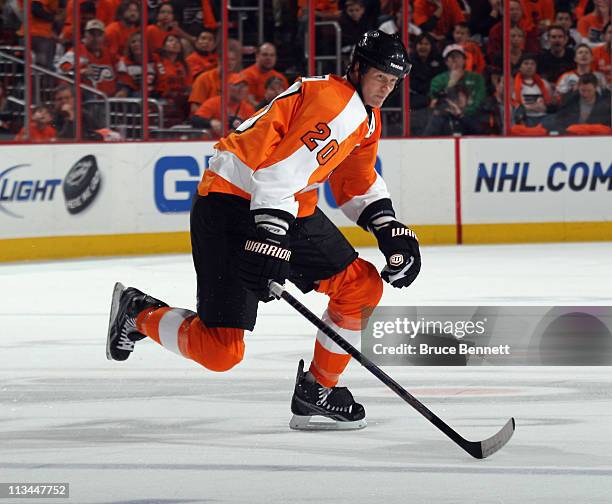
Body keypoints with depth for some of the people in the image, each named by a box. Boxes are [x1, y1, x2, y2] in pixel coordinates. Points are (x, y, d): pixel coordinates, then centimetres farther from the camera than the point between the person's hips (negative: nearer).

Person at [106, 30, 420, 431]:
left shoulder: (366, 116, 12)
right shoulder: (332, 104, -21)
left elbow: (359, 183, 25)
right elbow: (278, 177, -29)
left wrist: (390, 230, 11)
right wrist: (268, 245, -34)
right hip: (230, 203, -10)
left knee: (363, 285, 6)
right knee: (220, 349, -15)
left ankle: (317, 389, 19)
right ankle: (139, 314, 12)